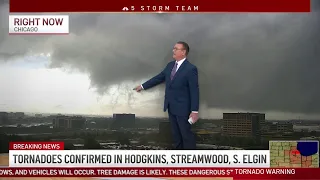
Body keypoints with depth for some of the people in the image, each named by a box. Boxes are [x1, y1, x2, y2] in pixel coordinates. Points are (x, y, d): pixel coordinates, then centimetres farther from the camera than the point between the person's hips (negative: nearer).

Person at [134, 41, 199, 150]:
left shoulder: (191, 69, -17)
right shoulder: (170, 65, 6)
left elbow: (194, 91, -17)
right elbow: (159, 78, 18)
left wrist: (194, 111, -19)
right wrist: (143, 86, 22)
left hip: (182, 108, -7)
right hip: (171, 107, 7)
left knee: (186, 134, 2)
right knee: (176, 133, 17)